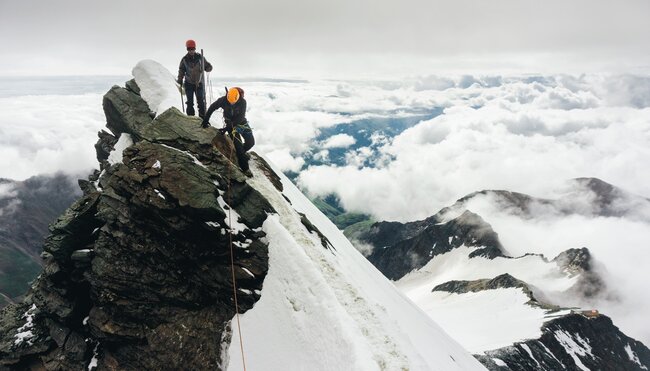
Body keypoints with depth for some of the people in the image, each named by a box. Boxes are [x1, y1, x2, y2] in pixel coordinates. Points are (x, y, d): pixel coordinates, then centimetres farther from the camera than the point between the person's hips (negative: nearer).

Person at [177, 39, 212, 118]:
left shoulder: (200, 57, -2)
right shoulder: (184, 59, 1)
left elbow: (208, 67, 3)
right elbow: (181, 71, 9)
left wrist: (207, 68, -20)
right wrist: (180, 81, 2)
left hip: (199, 83, -1)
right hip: (189, 84, 1)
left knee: (201, 101, -1)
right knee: (190, 102, 3)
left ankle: (202, 118, 4)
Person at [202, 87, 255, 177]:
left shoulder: (242, 102, -24)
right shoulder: (223, 100, -22)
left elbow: (239, 118, -26)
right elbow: (212, 107, -7)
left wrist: (227, 128, -29)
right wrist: (205, 120, -6)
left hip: (242, 122, 1)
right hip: (230, 123, -1)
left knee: (251, 142, 0)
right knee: (238, 144, -11)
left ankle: (241, 153, 32)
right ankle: (245, 168, -3)